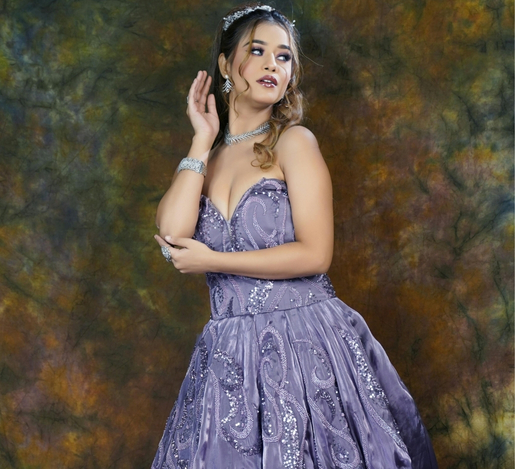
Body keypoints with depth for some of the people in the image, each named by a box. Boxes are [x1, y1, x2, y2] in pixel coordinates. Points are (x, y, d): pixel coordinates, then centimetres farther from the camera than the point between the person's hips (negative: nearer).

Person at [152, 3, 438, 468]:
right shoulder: (203, 157, 10)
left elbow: (315, 255, -11)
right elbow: (171, 235, -9)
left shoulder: (293, 142, -3)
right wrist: (204, 139, -1)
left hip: (305, 344, -3)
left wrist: (211, 261, -10)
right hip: (230, 355, 4)